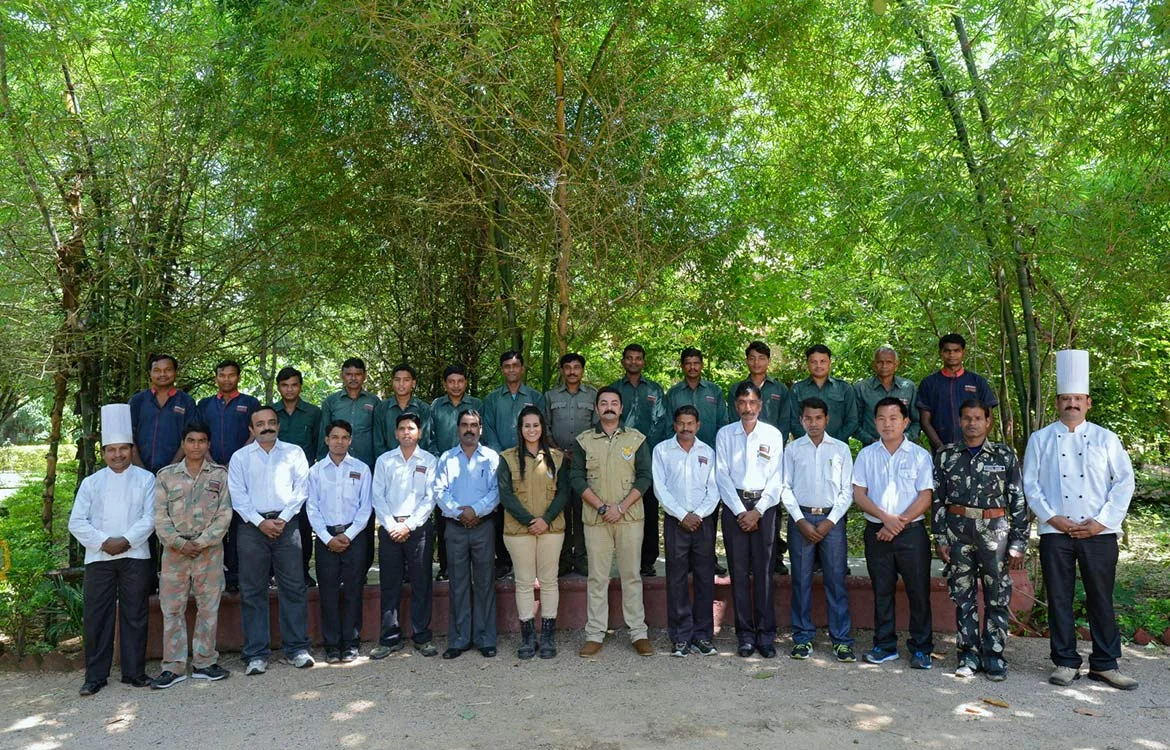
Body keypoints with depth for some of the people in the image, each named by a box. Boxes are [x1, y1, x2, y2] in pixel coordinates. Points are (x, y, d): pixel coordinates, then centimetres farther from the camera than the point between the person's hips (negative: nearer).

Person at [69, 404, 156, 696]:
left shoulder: (145, 479, 4)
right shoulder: (91, 482, 8)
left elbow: (150, 518, -3)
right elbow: (76, 522, 2)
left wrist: (126, 541, -15)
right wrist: (103, 542, -11)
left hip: (135, 556, -1)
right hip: (98, 558, 1)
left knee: (135, 616, 4)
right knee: (95, 616, 3)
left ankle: (134, 671, 15)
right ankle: (95, 676, 15)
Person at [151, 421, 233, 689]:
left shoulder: (220, 474, 5)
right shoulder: (166, 475, 8)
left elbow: (224, 514, -1)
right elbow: (160, 514, 2)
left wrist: (201, 542, -10)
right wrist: (178, 542, -10)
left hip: (210, 551, -1)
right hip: (174, 551, 1)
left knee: (208, 607, 4)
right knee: (172, 609, 3)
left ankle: (204, 662, 14)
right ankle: (173, 667, 11)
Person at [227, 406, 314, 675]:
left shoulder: (294, 453, 10)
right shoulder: (240, 457, 10)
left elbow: (301, 489, 4)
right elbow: (238, 496, 2)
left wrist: (282, 519, -7)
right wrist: (260, 522, -9)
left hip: (286, 524, 0)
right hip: (252, 526, 0)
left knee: (294, 588, 1)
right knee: (252, 591, 2)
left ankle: (297, 648, 9)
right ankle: (256, 654, 8)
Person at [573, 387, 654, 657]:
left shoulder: (636, 439, 5)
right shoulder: (584, 441, 6)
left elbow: (644, 476, 0)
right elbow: (577, 478, 1)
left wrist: (621, 507, -10)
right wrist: (601, 507, -10)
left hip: (630, 517, 0)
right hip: (595, 519, 0)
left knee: (631, 575, 5)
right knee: (597, 577, 5)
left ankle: (638, 633, 12)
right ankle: (595, 634, 11)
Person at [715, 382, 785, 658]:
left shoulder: (773, 435, 6)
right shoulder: (725, 434, 7)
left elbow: (776, 478, 2)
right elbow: (722, 476, 1)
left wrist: (757, 511, -7)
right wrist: (740, 511, -7)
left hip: (764, 506, 0)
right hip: (734, 506, 1)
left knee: (763, 571, -1)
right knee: (739, 571, 1)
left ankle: (766, 635, 6)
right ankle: (745, 635, 8)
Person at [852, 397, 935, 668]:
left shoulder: (919, 455, 1)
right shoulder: (866, 455, 7)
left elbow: (925, 497, -4)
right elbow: (858, 495, 3)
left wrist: (899, 523, -12)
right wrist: (885, 517, -12)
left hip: (911, 532, -2)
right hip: (876, 532, 2)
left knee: (918, 591, 1)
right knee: (882, 590, 9)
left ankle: (921, 649, 12)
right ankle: (884, 646, 19)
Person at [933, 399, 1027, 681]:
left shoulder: (1005, 455, 3)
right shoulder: (946, 456, 7)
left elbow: (1018, 501, 2)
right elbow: (937, 500, 7)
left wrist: (1018, 543, -2)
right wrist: (940, 538, 2)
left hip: (994, 532, -1)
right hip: (958, 532, 1)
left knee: (997, 597, 4)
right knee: (963, 597, 7)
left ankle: (993, 655, 16)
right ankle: (969, 655, 16)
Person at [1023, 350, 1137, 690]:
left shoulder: (1105, 439, 7)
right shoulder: (1040, 439, 6)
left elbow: (1125, 480, 3)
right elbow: (1030, 485, 4)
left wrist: (1102, 521, -5)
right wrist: (1052, 518, -7)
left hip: (1099, 533, 0)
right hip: (1055, 533, 0)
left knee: (1101, 599, 6)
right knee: (1059, 599, 5)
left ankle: (1105, 665, 17)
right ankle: (1065, 662, 15)